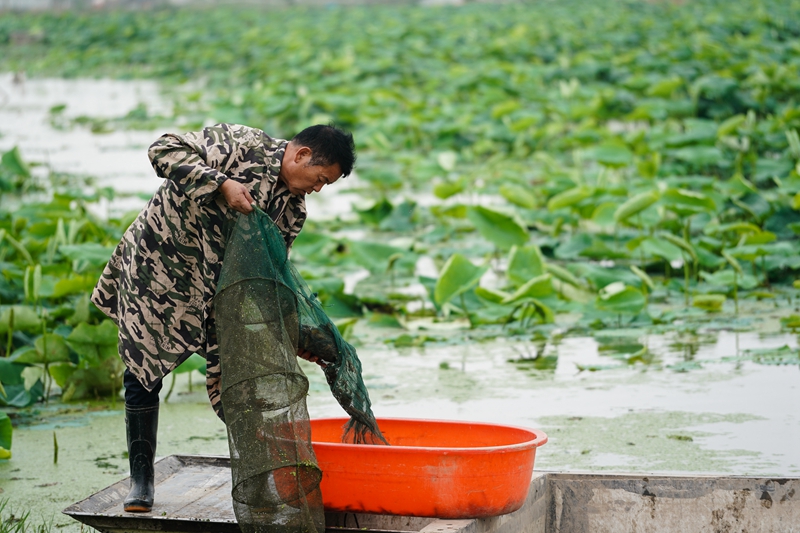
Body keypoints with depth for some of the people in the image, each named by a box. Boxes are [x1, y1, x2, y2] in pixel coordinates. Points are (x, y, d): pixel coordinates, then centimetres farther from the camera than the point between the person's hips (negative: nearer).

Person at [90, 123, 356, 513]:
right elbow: (164, 150, -28)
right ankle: (141, 479, 12)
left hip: (215, 288, 5)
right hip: (156, 266, -5)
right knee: (143, 373, 0)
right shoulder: (240, 144, -20)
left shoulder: (293, 209, -1)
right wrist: (222, 184, -36)